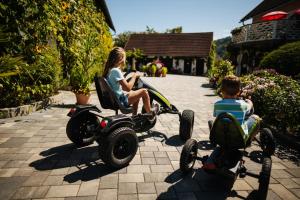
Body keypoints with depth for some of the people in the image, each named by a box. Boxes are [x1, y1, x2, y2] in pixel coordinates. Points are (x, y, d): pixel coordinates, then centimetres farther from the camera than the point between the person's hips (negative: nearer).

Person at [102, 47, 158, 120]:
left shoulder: (109, 70, 6)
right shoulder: (116, 71, -22)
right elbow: (128, 88, -23)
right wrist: (134, 76, -10)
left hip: (113, 99, 10)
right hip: (120, 100, -10)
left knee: (137, 93, 27)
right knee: (144, 91, -5)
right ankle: (150, 113, 14)